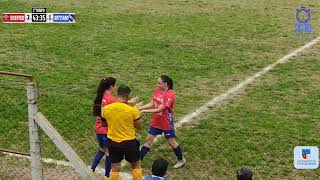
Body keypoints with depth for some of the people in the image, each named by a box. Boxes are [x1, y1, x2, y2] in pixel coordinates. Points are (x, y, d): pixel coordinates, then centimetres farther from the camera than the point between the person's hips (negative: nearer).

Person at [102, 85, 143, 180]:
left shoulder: (106, 108, -8)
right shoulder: (133, 110, -18)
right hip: (129, 142, -3)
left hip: (112, 142, 3)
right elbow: (139, 126, -5)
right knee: (136, 166, 19)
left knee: (115, 169, 12)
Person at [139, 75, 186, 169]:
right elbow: (152, 104, 4)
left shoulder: (170, 95, -25)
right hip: (155, 121, 6)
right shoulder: (157, 90, -3)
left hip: (166, 123, -6)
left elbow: (159, 109, -27)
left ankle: (181, 160, 29)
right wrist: (140, 108, -7)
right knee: (149, 139, 8)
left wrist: (144, 111, -27)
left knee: (171, 141, 8)